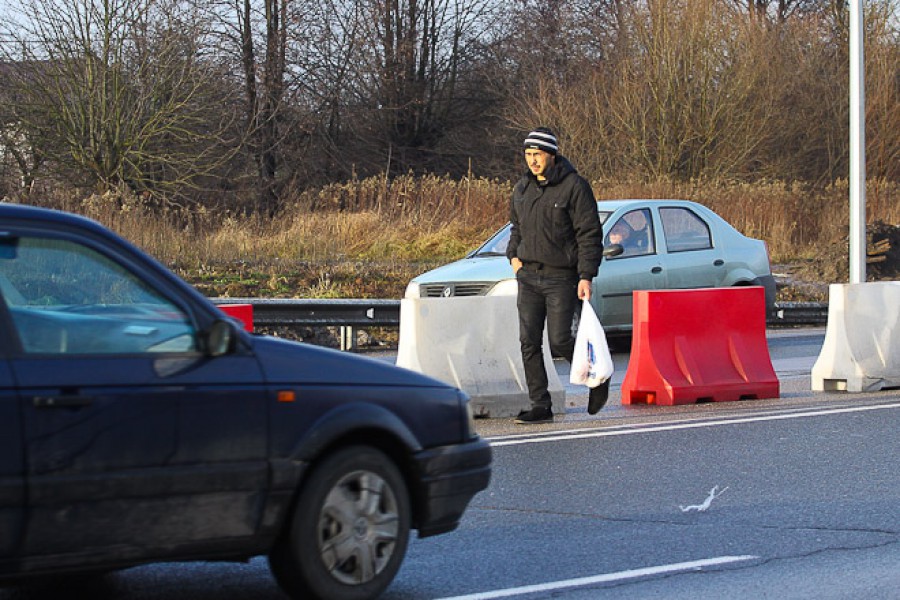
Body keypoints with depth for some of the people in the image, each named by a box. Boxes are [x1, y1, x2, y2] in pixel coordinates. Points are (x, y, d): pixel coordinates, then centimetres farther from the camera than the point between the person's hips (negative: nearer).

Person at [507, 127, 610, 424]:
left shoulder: (574, 187, -9)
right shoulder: (523, 188, 10)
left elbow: (590, 234, -10)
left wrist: (586, 276, -16)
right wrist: (513, 255, 9)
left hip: (561, 278, -6)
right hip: (528, 276, 6)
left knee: (559, 342, -7)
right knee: (529, 343, 0)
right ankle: (540, 406, 6)